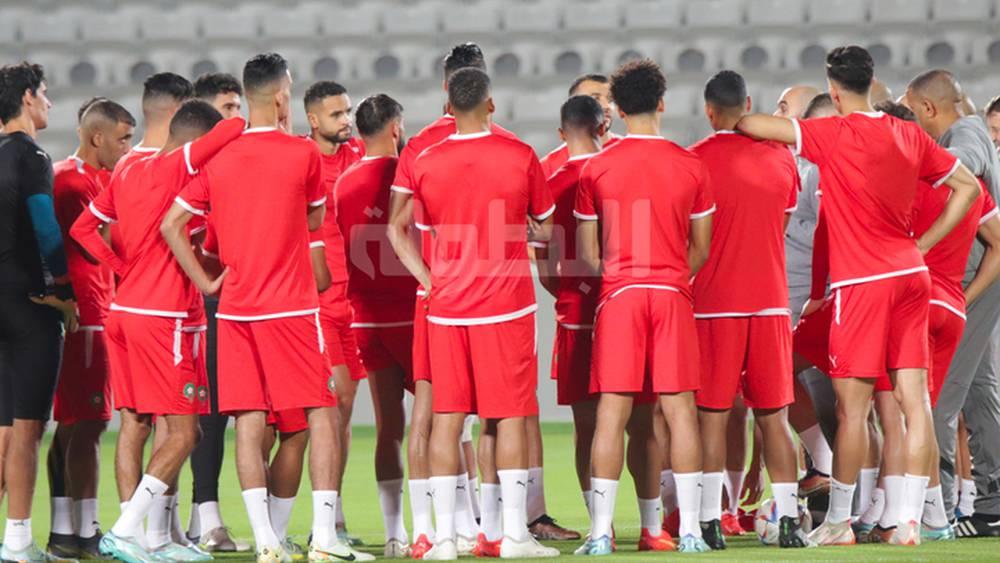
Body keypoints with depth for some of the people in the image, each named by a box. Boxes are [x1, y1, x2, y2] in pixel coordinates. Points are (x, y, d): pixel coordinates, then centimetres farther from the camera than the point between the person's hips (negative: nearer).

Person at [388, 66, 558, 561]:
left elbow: (399, 230, 4)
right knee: (510, 415, 2)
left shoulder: (425, 163, 0)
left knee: (446, 417, 4)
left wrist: (427, 279, 8)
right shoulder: (520, 157, -4)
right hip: (507, 305, -2)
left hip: (447, 307, 2)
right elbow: (545, 228, 6)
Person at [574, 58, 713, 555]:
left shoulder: (596, 169, 1)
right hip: (673, 295, 1)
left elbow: (587, 252, 4)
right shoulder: (690, 166, 4)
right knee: (679, 410, 1)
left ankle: (601, 531, -4)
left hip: (618, 295, -1)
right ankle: (689, 529, -3)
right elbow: (701, 249, 10)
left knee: (613, 412, -1)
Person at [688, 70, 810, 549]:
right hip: (770, 302, 3)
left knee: (712, 415, 0)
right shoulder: (781, 158, 6)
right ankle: (788, 520, 3)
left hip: (714, 304, -3)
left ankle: (710, 522, -5)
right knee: (773, 415, 7)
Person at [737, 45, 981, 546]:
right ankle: (910, 519, 2)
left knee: (852, 406, 0)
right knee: (914, 400, 2)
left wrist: (729, 123, 10)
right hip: (911, 275, 6)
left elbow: (754, 126, -13)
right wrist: (922, 245, 15)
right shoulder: (909, 135, 8)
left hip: (862, 282, -6)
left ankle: (838, 520, 6)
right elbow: (967, 186, 16)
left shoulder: (834, 135, -9)